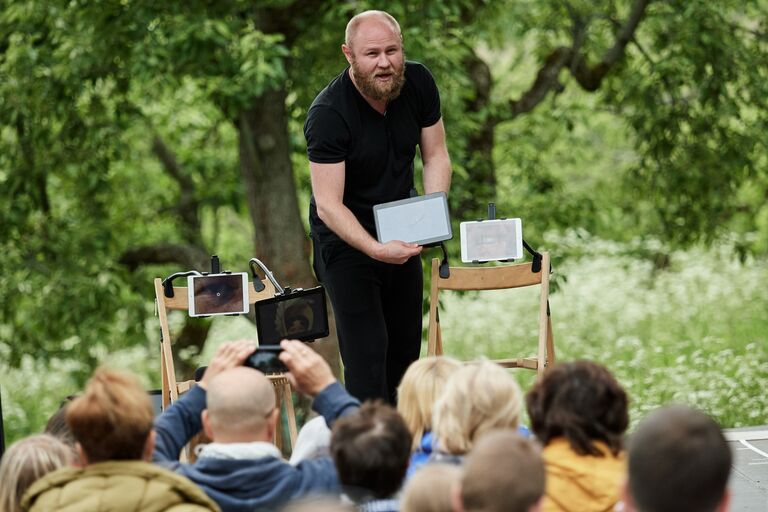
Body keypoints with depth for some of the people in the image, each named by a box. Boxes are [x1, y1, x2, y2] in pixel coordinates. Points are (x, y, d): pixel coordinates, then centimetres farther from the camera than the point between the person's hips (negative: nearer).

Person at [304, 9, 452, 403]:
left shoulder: (418, 83, -9)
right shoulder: (327, 115, -27)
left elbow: (435, 156, 1)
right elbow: (328, 205, -30)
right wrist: (376, 249, -44)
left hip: (400, 233, 6)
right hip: (345, 238, -6)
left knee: (406, 349, 12)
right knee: (367, 352, -15)